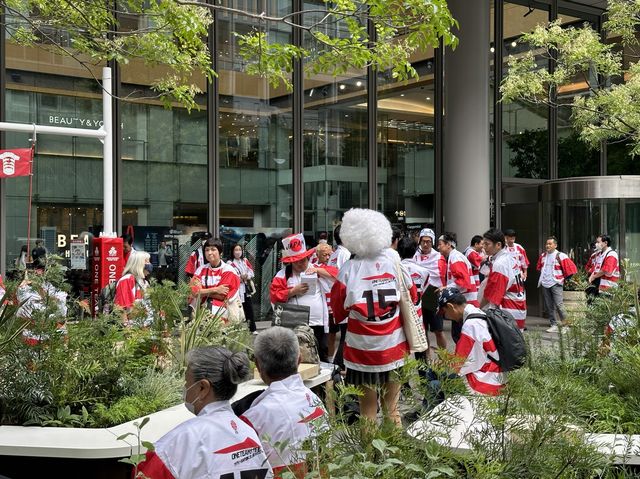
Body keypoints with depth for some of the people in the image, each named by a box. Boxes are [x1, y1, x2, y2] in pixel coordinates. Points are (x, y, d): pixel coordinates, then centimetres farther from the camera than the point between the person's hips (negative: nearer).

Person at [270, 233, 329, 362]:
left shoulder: (316, 269, 11)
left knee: (322, 358, 10)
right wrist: (293, 291, -12)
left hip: (319, 324, 2)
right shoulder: (283, 274, 3)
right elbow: (275, 296, -2)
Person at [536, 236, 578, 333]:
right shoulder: (543, 256, 11)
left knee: (558, 305, -13)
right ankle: (554, 325, 13)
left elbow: (569, 268, -7)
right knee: (549, 306, 7)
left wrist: (563, 278, 1)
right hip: (545, 284, 6)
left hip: (556, 283, -6)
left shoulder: (560, 256, -9)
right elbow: (539, 267, 27)